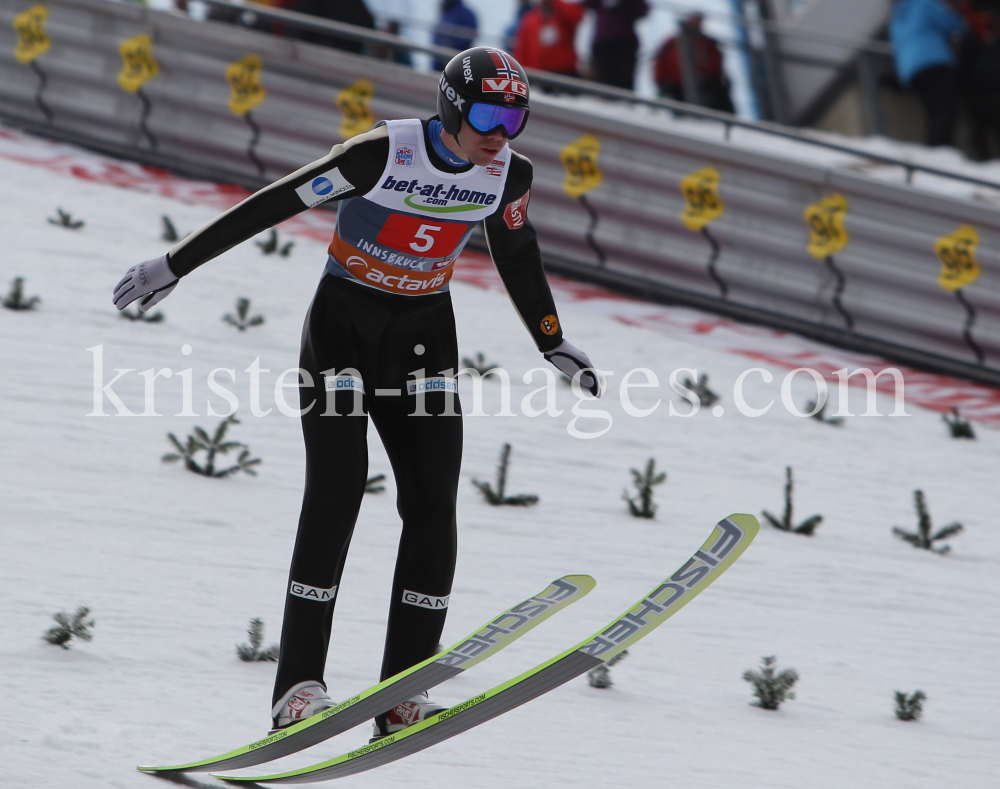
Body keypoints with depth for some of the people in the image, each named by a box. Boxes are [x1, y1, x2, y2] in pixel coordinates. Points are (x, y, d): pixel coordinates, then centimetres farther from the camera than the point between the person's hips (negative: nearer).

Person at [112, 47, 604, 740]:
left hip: (424, 334, 5)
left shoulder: (509, 174, -6)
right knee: (337, 490, -16)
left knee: (433, 502, -8)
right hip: (343, 325, -5)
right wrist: (174, 265, -14)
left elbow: (518, 258, 14)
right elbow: (271, 205, -16)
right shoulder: (385, 154, -21)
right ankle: (298, 688, -13)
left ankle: (402, 695, -5)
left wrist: (554, 346, 23)